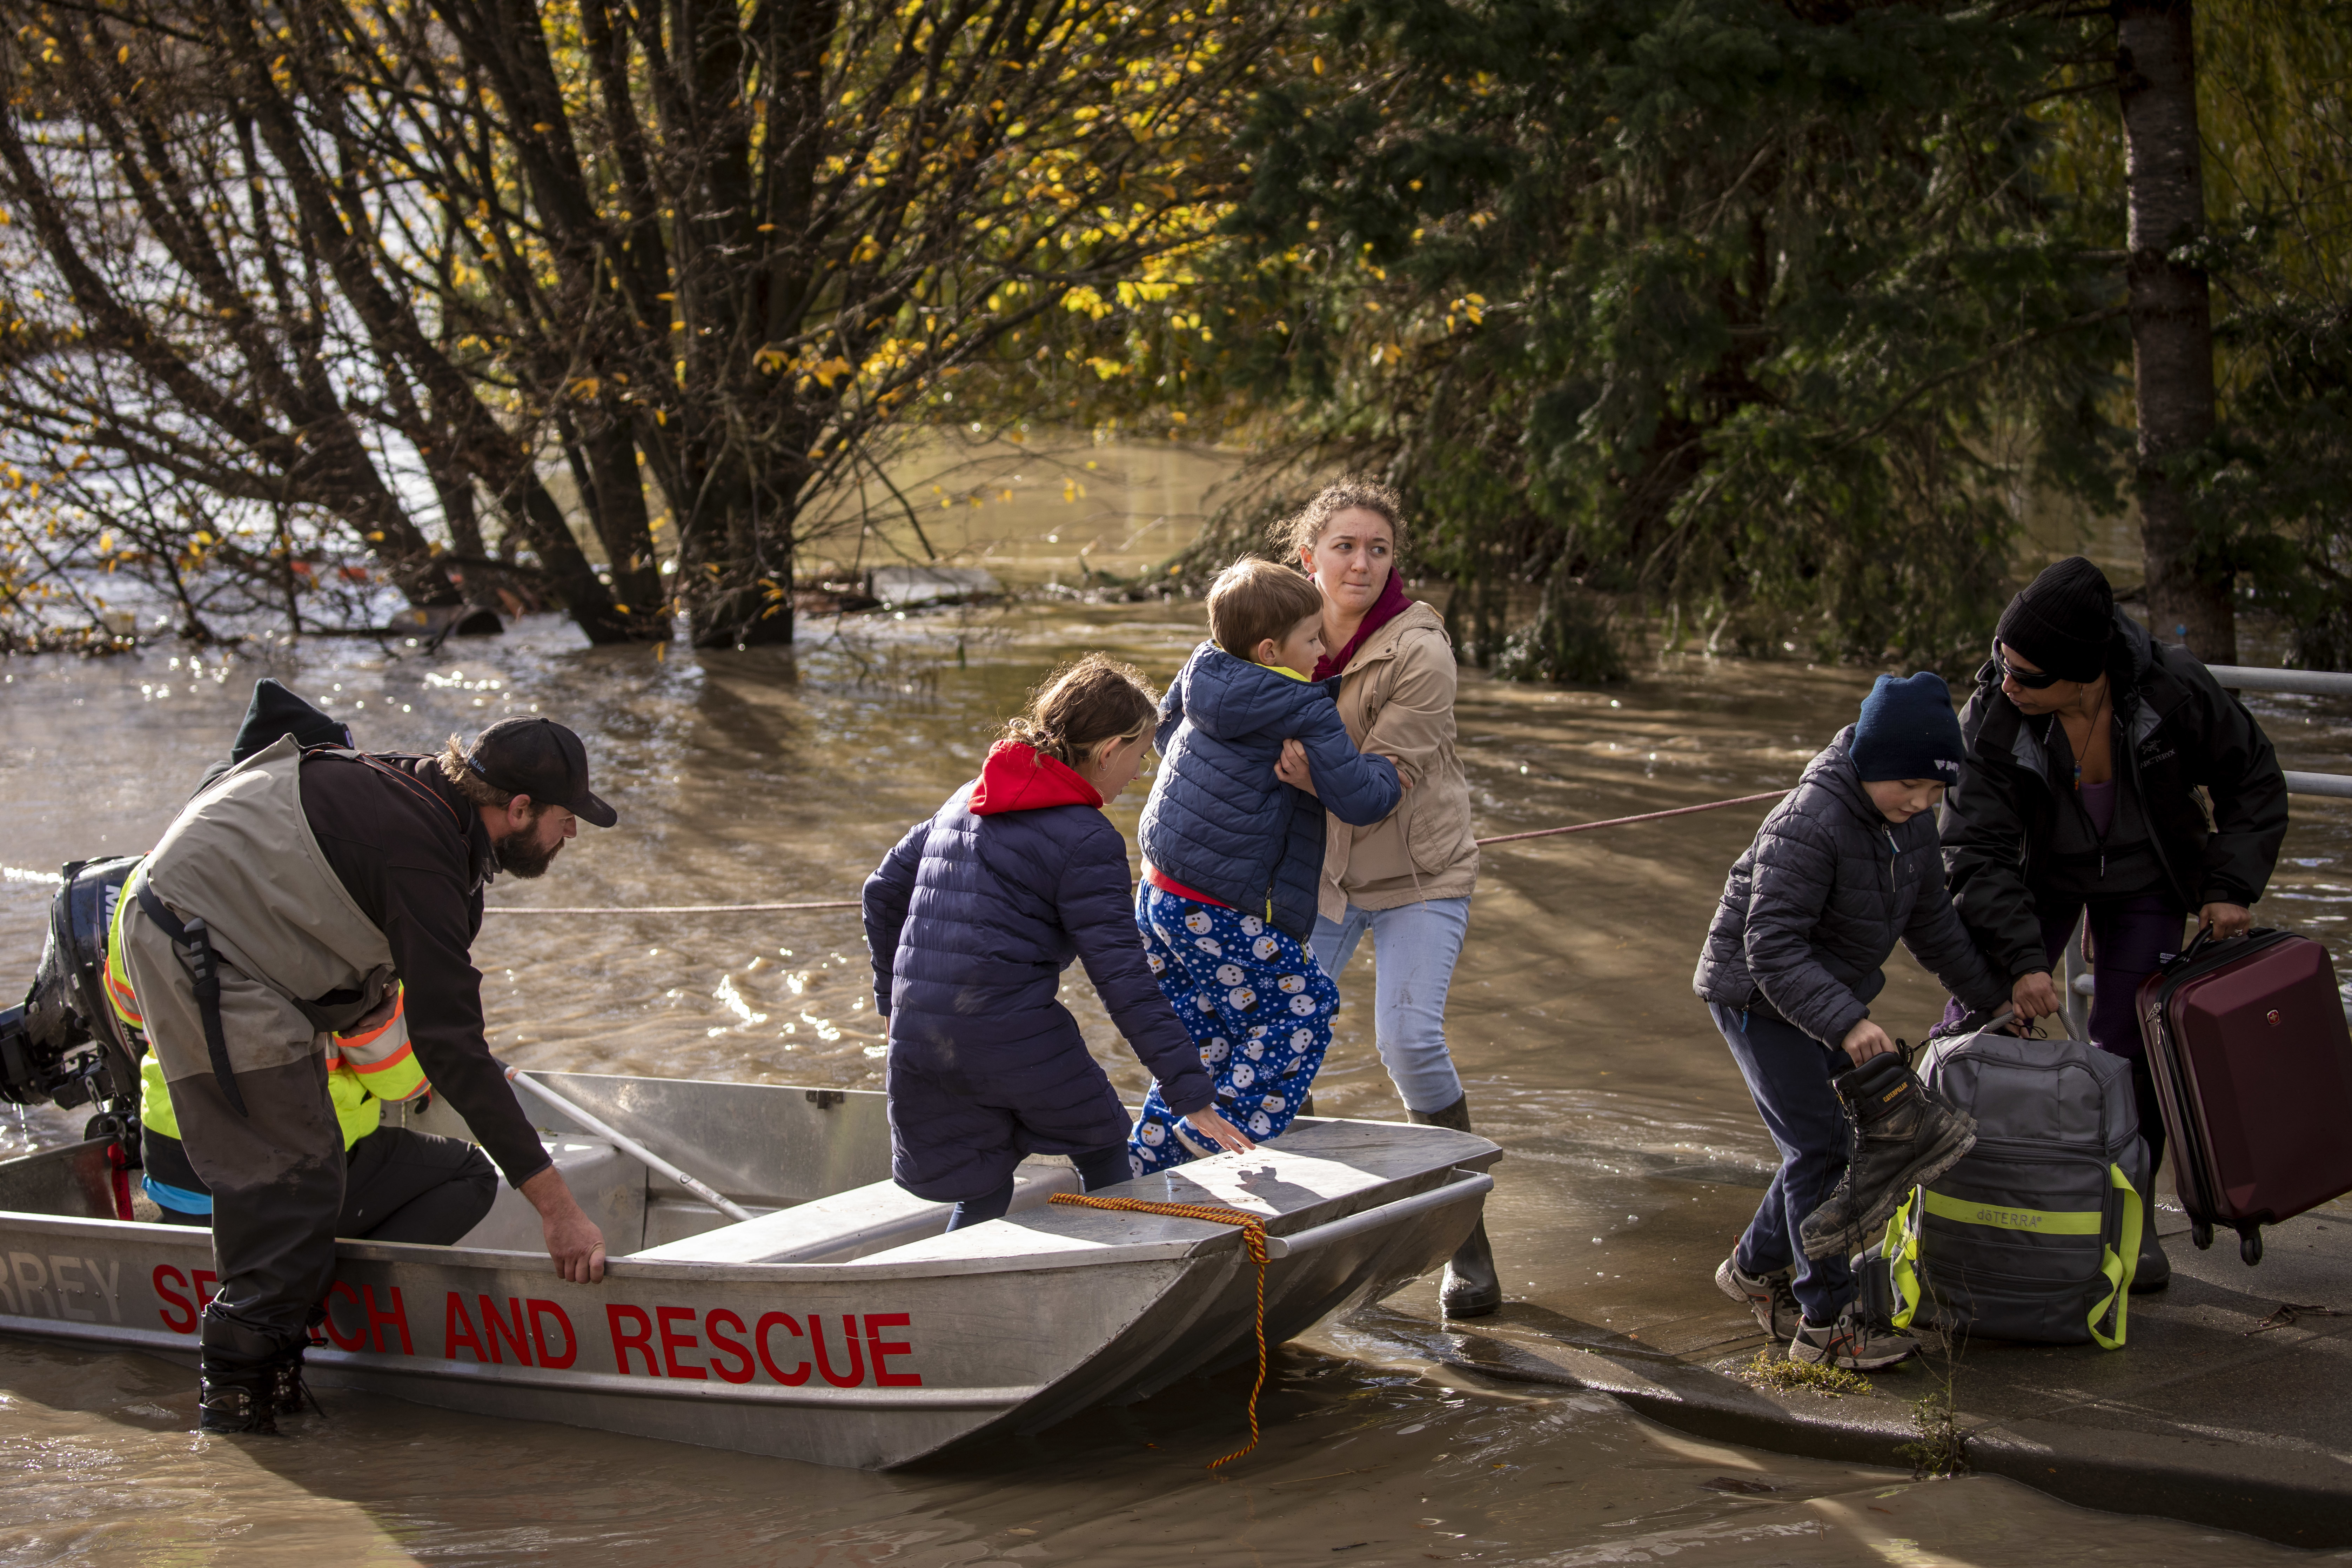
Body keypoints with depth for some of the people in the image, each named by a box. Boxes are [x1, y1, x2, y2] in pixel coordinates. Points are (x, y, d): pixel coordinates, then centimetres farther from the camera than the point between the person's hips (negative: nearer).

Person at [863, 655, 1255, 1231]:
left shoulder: (966, 802, 16)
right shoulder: (1088, 842, -8)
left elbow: (884, 890, 22)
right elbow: (1123, 980, -12)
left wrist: (895, 1000, 33)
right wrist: (1190, 1094, -9)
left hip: (917, 1046, 7)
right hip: (1016, 1040, -6)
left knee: (982, 1200, 17)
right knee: (1105, 1157, 17)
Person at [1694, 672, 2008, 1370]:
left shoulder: (1912, 820, -1)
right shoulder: (1808, 827, -29)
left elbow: (1931, 921, 15)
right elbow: (1773, 947, -32)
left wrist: (1991, 997, 17)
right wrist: (1846, 1023, -41)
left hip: (1829, 991, 9)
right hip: (1759, 993, -9)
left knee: (1828, 1139, 11)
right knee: (1818, 1146, -11)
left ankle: (1756, 1267, 32)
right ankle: (1825, 1323, -5)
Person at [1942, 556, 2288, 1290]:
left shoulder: (2174, 690, -29)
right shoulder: (1992, 717, -31)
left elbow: (2252, 780, -11)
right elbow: (1978, 851, -29)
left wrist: (2231, 886, -18)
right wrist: (2022, 959, -38)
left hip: (2141, 878, 0)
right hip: (2036, 873, 1)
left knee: (2127, 1048, -6)